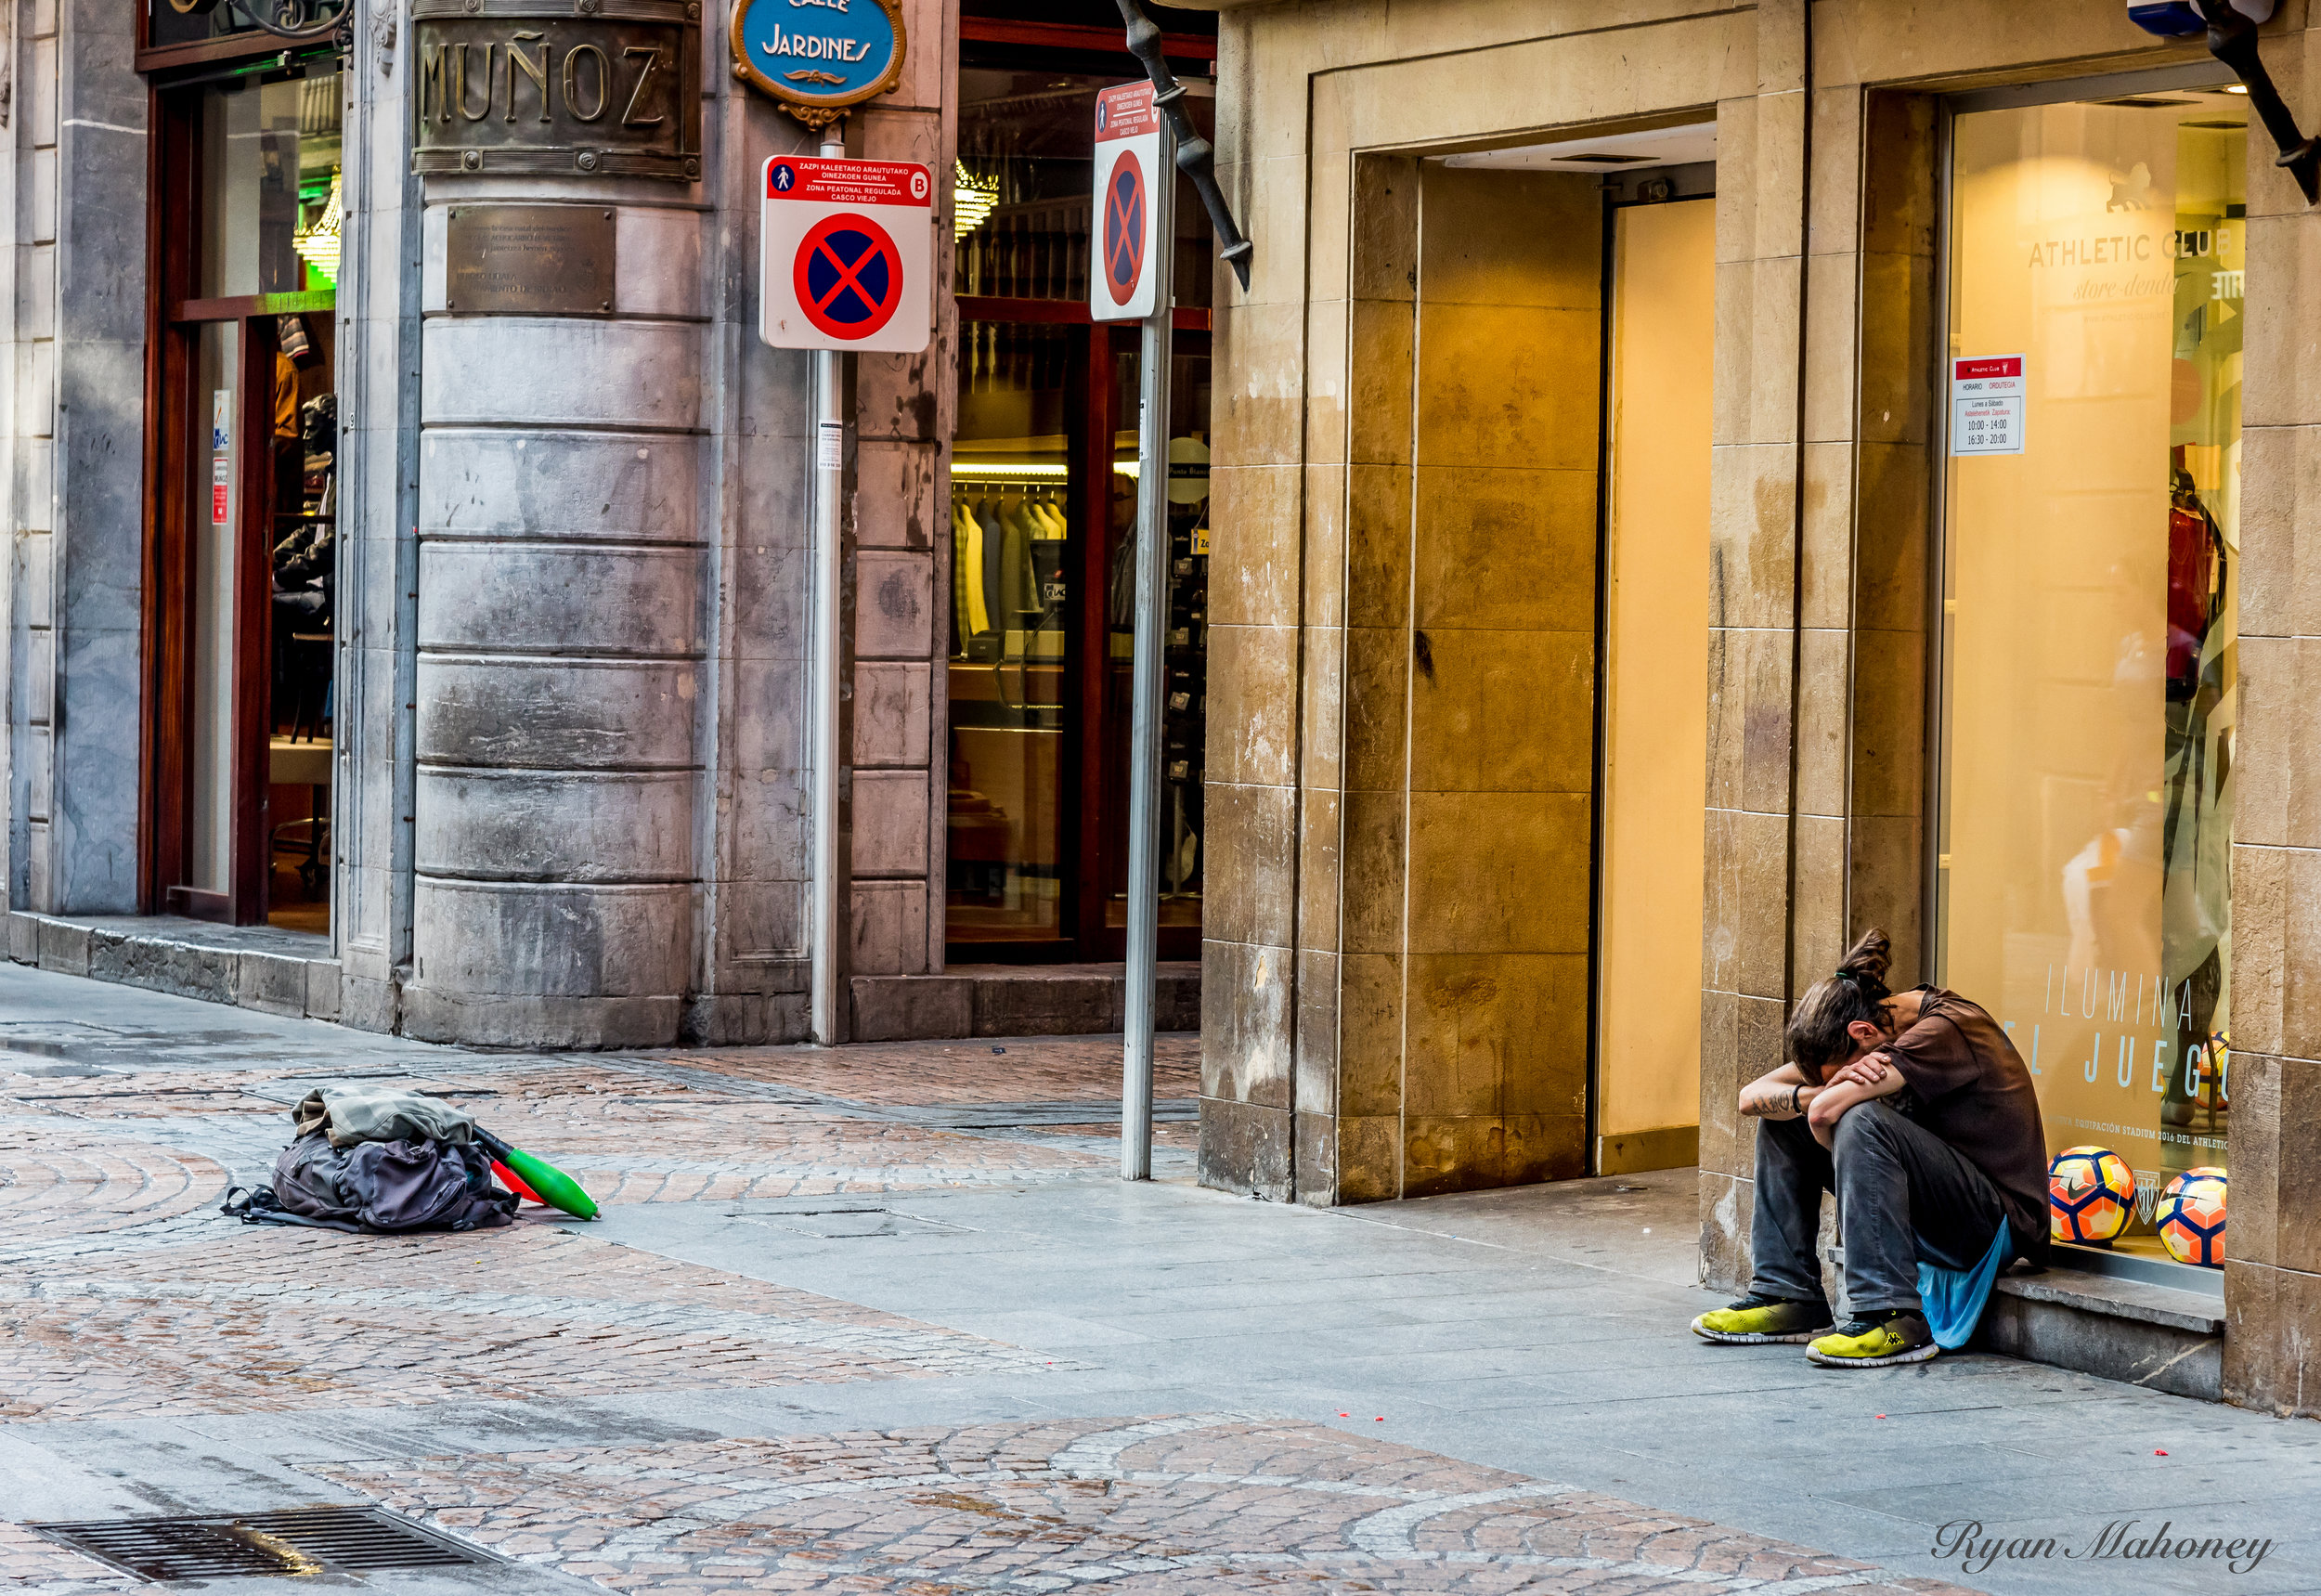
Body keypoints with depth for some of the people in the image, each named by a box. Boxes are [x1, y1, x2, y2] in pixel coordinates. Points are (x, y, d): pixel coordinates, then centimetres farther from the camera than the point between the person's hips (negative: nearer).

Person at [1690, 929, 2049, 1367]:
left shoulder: (1944, 1030, -22)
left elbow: (1825, 1113, -31)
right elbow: (1751, 1097, 0)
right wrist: (1813, 1094, -20)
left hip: (1998, 1224, -9)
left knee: (1861, 1120, -31)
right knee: (1783, 1116, 6)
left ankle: (1892, 1320, -31)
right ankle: (1788, 1296, 3)